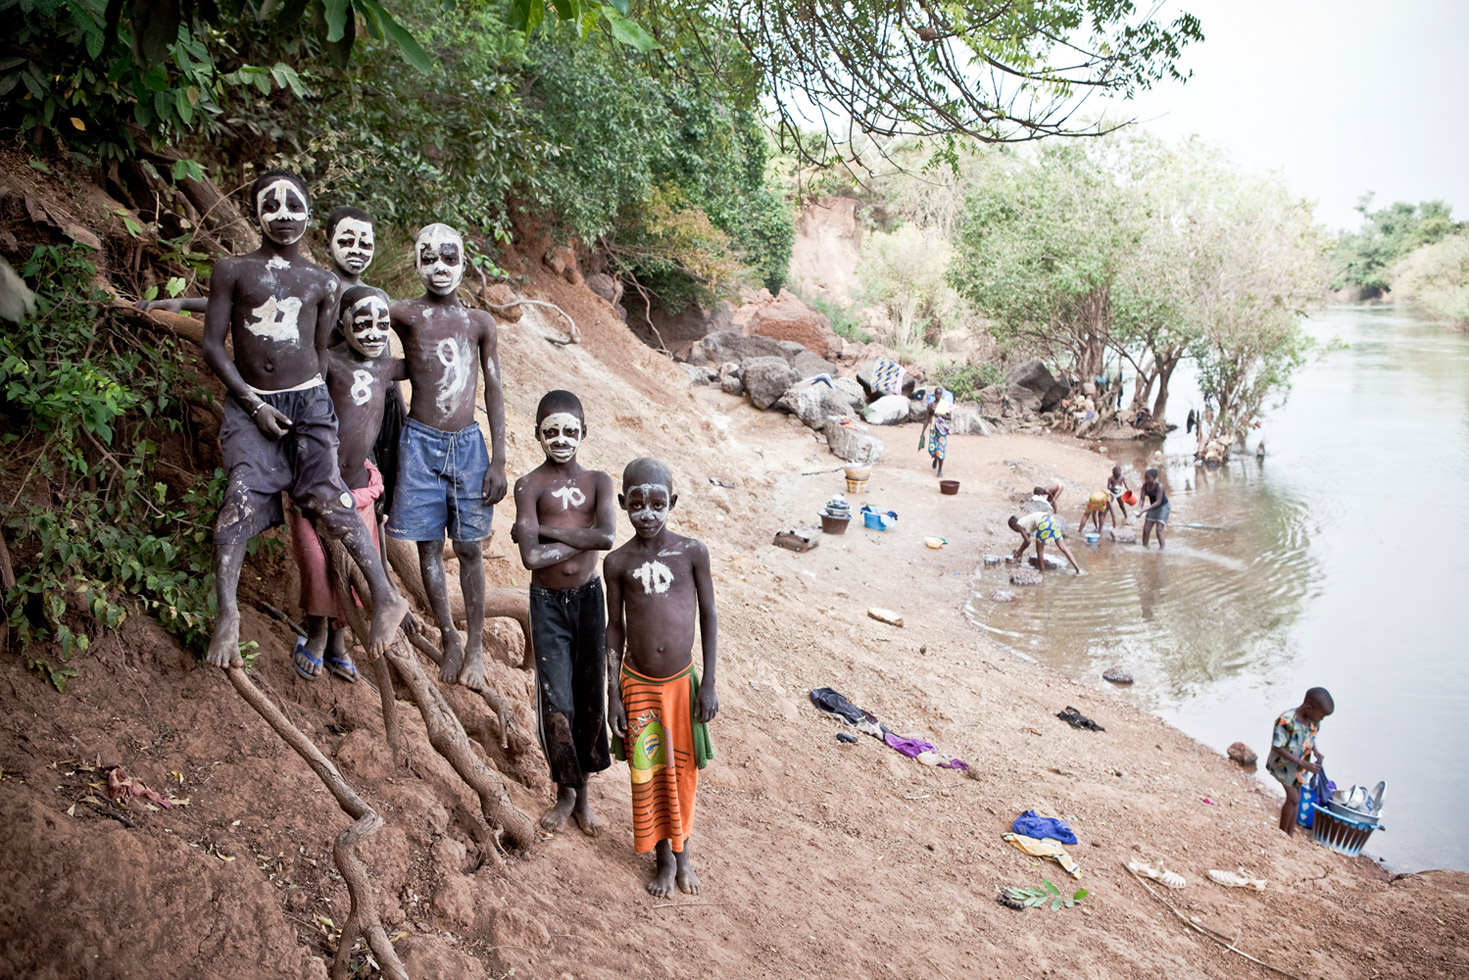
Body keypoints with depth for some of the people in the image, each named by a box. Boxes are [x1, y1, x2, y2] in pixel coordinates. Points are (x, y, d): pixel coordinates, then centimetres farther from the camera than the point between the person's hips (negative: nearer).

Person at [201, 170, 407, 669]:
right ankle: (226, 614, -13)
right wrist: (253, 403, -8)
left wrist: (311, 402, 9)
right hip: (250, 403, 0)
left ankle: (385, 595, -8)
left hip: (307, 401, 0)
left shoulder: (321, 283, 11)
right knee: (242, 500, -15)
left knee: (327, 498, -11)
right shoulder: (232, 271, 4)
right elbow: (212, 345, 0)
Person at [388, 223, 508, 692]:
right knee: (429, 547, 6)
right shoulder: (406, 314, -1)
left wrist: (498, 461, 0)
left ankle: (476, 646, 17)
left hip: (468, 443, 1)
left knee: (469, 548, 6)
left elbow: (494, 392, 5)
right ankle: (449, 640, 22)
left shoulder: (480, 321, 4)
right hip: (421, 443, -1)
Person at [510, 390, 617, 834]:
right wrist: (581, 539, -14)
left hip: (589, 597, 2)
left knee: (591, 698, 9)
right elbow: (531, 557, -19)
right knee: (556, 701, -1)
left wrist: (546, 530, -17)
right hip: (547, 601, -2)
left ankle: (583, 789, 27)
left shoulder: (598, 481, 0)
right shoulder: (530, 486, -7)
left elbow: (606, 536, -20)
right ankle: (566, 790, 21)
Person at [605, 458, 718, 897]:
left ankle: (682, 851, 34)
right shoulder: (618, 562, -6)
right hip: (637, 683, 0)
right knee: (646, 774, 10)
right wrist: (613, 694, -2)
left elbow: (708, 616, -2)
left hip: (681, 681, 0)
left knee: (682, 770, 13)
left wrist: (708, 684, -3)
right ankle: (664, 857, 30)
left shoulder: (692, 552, -9)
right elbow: (615, 628, 1)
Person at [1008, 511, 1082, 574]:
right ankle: (1077, 568, 8)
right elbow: (1027, 540, 41)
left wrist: (1020, 552, 16)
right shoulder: (1025, 521, 33)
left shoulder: (1018, 525, 9)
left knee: (1039, 550, 11)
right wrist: (1019, 550, 48)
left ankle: (1043, 571, 16)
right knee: (1062, 547, 10)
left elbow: (1027, 541, 2)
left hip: (1043, 523, -8)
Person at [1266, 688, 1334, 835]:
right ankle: (1282, 833, 13)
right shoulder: (1286, 721, -32)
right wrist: (1303, 764, -29)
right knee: (1293, 799, -6)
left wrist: (1316, 751, -11)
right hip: (1284, 764, -7)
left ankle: (1290, 834, 29)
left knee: (1296, 798, 15)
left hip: (1301, 765, 7)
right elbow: (1277, 748, -27)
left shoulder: (1314, 720, -10)